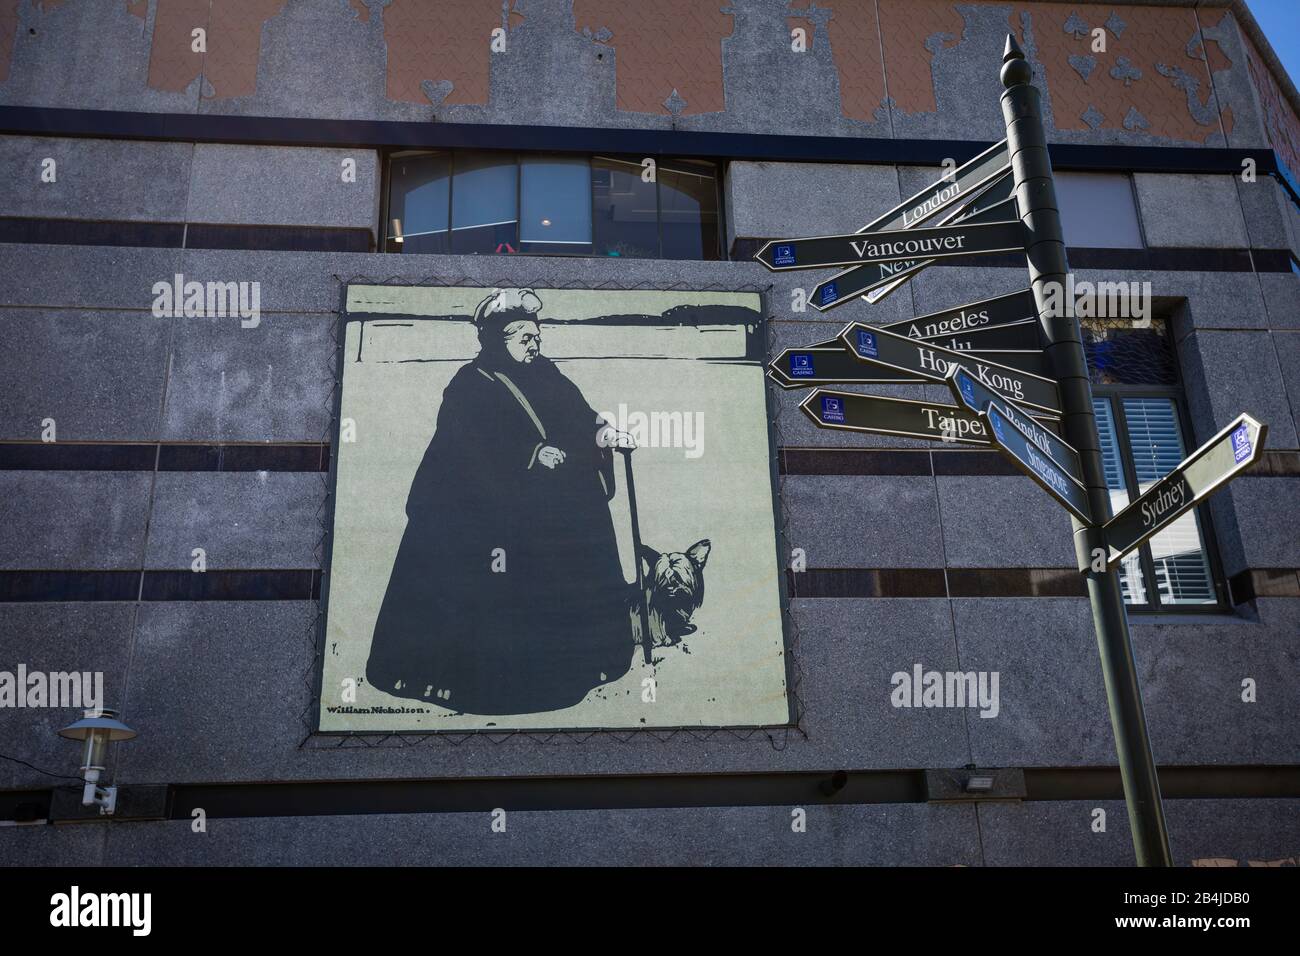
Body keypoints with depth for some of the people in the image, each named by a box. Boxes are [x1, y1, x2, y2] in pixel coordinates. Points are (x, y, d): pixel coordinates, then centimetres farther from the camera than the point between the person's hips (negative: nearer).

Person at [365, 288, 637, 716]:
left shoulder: (546, 377, 14)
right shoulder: (470, 386, -5)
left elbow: (577, 413, 7)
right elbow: (477, 448, -15)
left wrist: (601, 431, -14)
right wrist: (533, 455, -22)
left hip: (557, 512, 6)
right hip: (489, 513, -6)